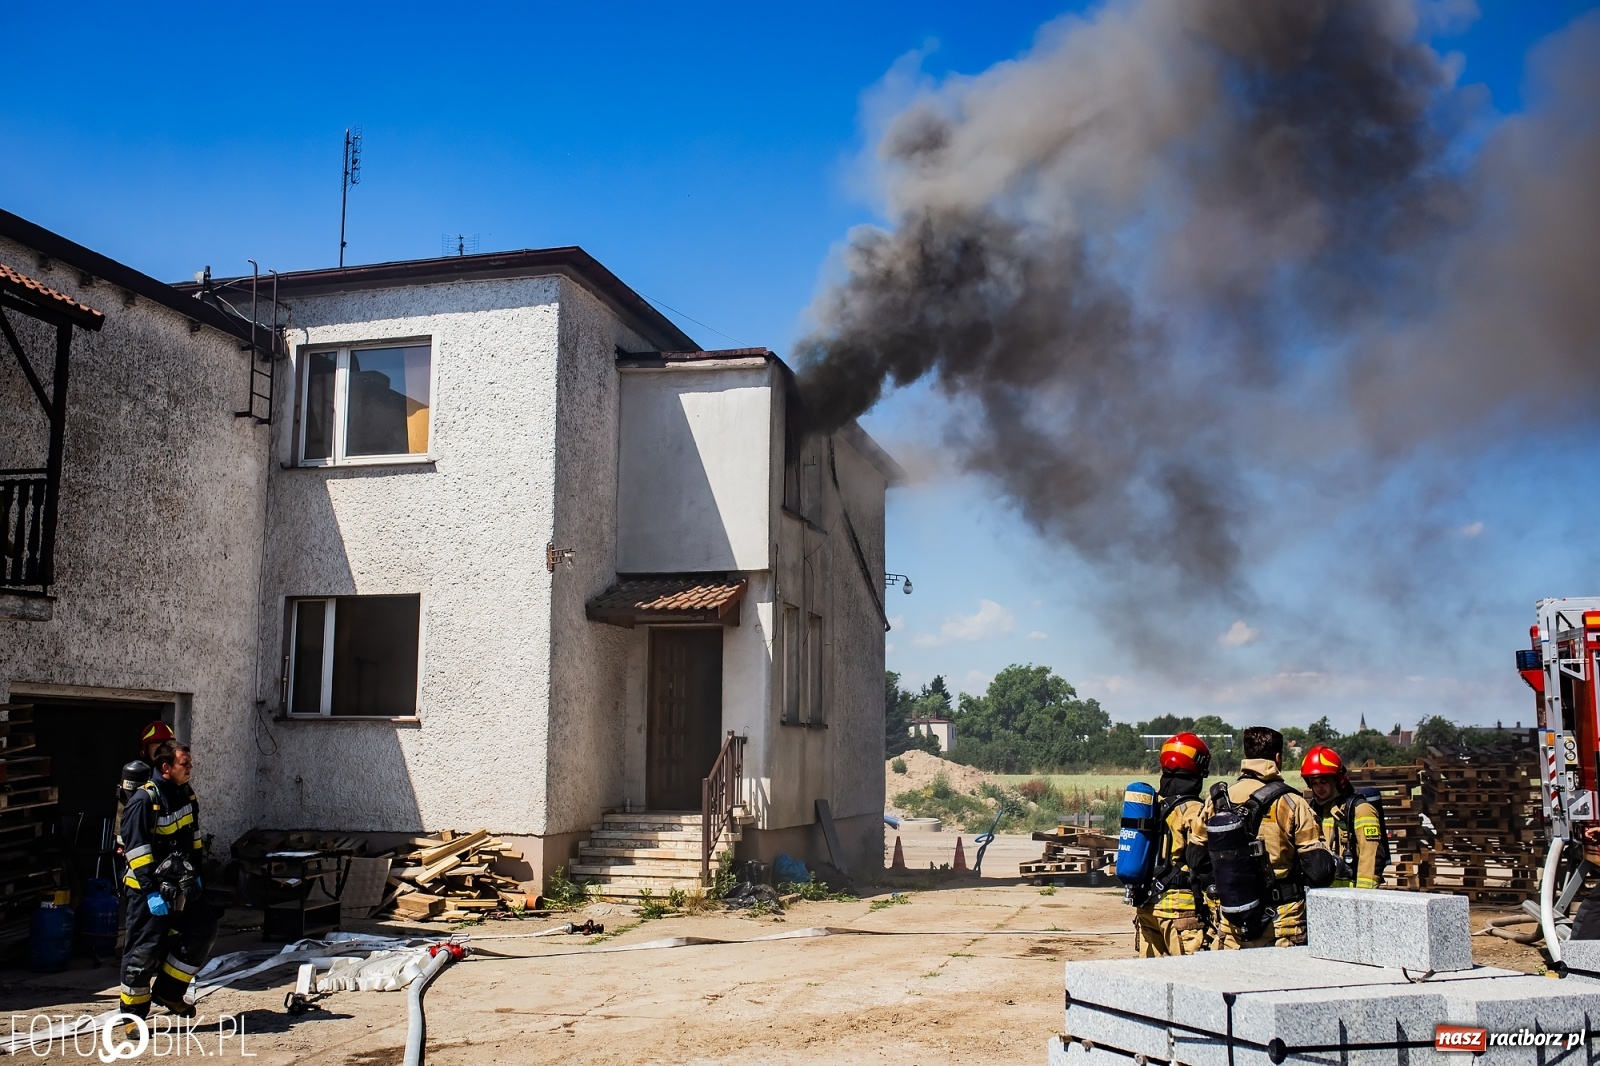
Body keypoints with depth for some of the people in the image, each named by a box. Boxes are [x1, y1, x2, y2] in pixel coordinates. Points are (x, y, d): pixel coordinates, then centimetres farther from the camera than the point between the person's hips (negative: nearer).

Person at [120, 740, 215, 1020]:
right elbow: (137, 849, -20)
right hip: (149, 888, -8)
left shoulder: (186, 795, 7)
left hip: (181, 885, 8)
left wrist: (195, 874, 17)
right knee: (145, 948, -4)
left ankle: (167, 991, 18)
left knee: (204, 929, 7)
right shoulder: (143, 800, -18)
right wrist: (151, 891, -22)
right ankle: (132, 1012, 11)